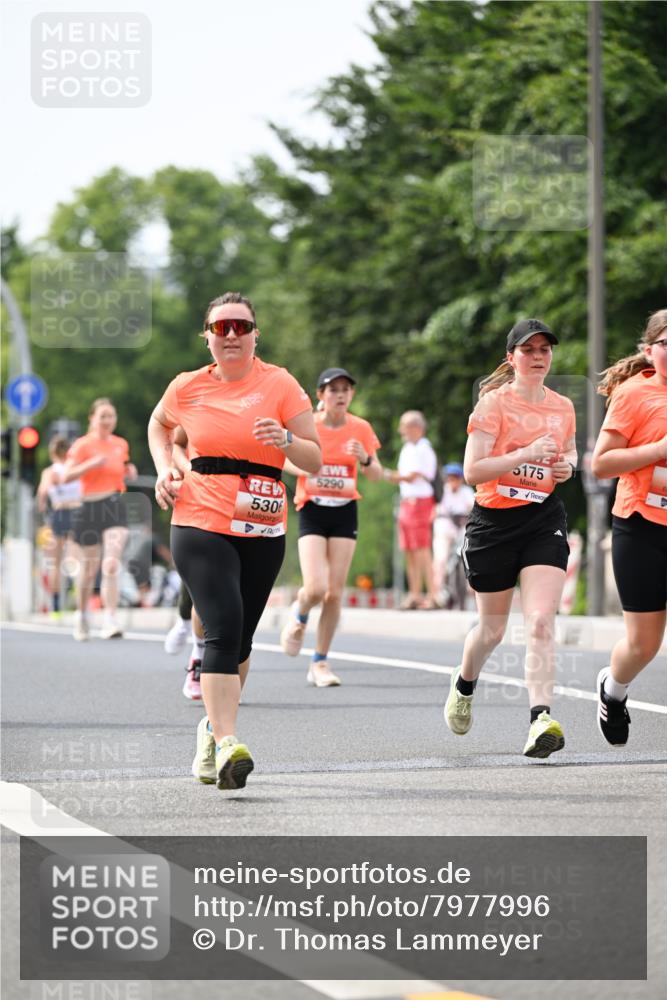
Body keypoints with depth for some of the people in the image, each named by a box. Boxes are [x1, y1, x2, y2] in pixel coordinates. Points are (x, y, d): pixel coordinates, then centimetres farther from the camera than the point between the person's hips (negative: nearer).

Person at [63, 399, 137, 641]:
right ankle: (81, 615, 31)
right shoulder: (83, 445, -3)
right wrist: (90, 464, -25)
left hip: (115, 507, 2)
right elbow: (66, 477, -13)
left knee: (112, 565, -14)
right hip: (89, 509, -2)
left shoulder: (121, 444, 10)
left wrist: (129, 472, 6)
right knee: (88, 568, 8)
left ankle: (110, 621, -17)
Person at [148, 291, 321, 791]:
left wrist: (286, 440, -19)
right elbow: (159, 425, 27)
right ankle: (227, 744, -24)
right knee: (224, 628, -18)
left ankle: (214, 727, 34)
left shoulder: (280, 385, 0)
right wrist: (165, 468, 9)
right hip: (201, 525, -2)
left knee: (239, 638, 11)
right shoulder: (187, 387, 4)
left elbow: (315, 459, 1)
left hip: (263, 529, 2)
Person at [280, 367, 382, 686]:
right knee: (316, 588, -17)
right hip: (312, 510, -2)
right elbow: (284, 459, 5)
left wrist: (365, 460, -19)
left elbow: (376, 474, 3)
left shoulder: (361, 429, 1)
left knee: (335, 593, -1)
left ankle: (320, 663, 12)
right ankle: (299, 615, 20)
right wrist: (304, 468, -17)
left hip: (345, 512, 2)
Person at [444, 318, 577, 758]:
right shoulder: (494, 403, -7)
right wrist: (527, 454, -23)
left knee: (541, 619, -16)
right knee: (493, 627, 12)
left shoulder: (563, 407, 8)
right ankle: (465, 683, 44)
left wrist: (567, 465, 2)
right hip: (495, 520, -2)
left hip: (545, 520, 2)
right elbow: (472, 470, -13)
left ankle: (542, 719, -23)